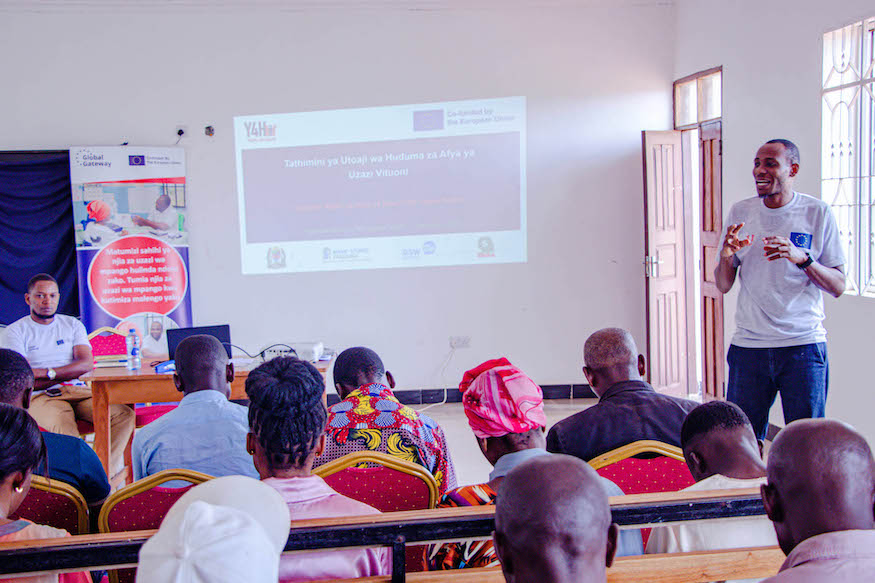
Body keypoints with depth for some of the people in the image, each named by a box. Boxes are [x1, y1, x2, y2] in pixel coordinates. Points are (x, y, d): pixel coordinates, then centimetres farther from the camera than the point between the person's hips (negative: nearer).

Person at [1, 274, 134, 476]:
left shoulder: (72, 325, 18)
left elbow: (87, 364, 2)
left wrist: (48, 373, -11)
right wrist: (69, 374, -4)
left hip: (79, 391, 4)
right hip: (41, 397, -4)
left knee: (124, 414, -24)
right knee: (65, 426, -39)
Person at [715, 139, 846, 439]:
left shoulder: (818, 213, 0)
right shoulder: (740, 212, 6)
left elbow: (838, 287, -1)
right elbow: (723, 285, 9)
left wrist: (802, 257, -17)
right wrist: (726, 255, -12)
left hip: (804, 345, -2)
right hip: (748, 344, 2)